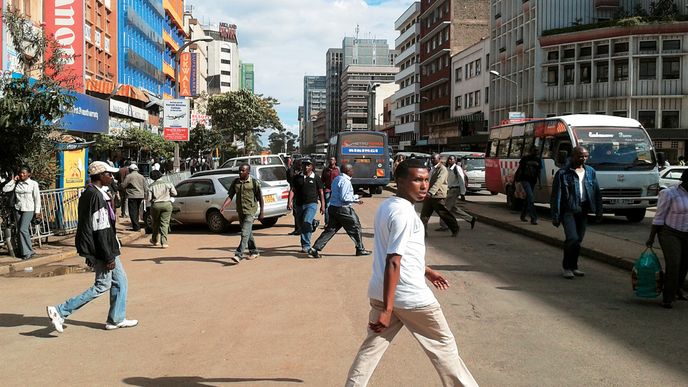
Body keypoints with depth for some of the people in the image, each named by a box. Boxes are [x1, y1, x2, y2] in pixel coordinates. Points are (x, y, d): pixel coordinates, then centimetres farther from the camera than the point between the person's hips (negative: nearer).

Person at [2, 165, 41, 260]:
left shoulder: (33, 183, -4)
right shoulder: (16, 184, 7)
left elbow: (37, 198, -3)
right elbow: (5, 189, 0)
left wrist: (37, 212, -6)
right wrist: (13, 180, -3)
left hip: (28, 210, -5)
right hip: (18, 209, 5)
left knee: (23, 229, -14)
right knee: (21, 230, 4)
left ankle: (27, 252, -5)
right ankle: (23, 251, 12)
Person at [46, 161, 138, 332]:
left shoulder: (88, 194, 11)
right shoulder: (97, 196, -21)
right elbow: (101, 230, -23)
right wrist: (109, 257, -21)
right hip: (100, 249, -10)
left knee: (120, 281, 14)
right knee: (102, 286, -2)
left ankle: (116, 319, 22)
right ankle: (60, 311, 0)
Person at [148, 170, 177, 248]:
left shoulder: (151, 186, -1)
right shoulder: (168, 184, 2)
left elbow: (149, 198, -6)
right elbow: (174, 193, 0)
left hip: (156, 205, 0)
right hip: (167, 204, 0)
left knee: (156, 223, 19)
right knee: (164, 223, 1)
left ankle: (154, 240, 34)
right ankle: (164, 242, -9)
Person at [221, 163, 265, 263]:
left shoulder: (254, 183, -5)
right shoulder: (236, 182, 8)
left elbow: (260, 198, -1)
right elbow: (230, 196, 5)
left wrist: (261, 213, -2)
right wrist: (223, 206, -10)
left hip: (250, 211, -6)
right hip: (240, 211, 6)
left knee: (245, 233, -14)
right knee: (248, 233, 16)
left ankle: (239, 255, -19)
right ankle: (253, 252, 30)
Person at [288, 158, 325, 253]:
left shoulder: (316, 178, 4)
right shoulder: (297, 178, 9)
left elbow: (320, 192, 8)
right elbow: (292, 190, 6)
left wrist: (322, 205, 5)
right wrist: (290, 202, -7)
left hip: (312, 204, -4)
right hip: (299, 205, 4)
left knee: (306, 223, -22)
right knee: (301, 226, 10)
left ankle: (306, 245, -20)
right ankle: (305, 245, 30)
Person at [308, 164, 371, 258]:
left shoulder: (337, 179, 15)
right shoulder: (345, 181, -17)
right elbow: (344, 198, -22)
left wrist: (355, 200, 21)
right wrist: (355, 197, -7)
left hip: (333, 208, 9)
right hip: (343, 209, -9)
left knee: (330, 229, 8)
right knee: (355, 227, 7)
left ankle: (315, 249, 1)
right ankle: (360, 249, 17)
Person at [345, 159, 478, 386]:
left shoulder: (386, 206, 10)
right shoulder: (404, 213, -20)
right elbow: (393, 263, -25)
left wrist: (426, 271, 31)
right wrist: (387, 309, -27)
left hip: (379, 292, 8)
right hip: (410, 296, -8)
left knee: (372, 347, 12)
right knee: (443, 344, 11)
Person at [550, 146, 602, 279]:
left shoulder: (590, 172, 11)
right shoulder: (563, 173, -6)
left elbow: (597, 192, 15)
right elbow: (556, 196, -7)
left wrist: (598, 211, 10)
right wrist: (555, 216, -10)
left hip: (583, 211, 5)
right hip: (568, 210, -5)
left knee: (579, 240, 9)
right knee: (572, 238, -14)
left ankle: (573, 267, 22)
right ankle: (566, 267, 2)